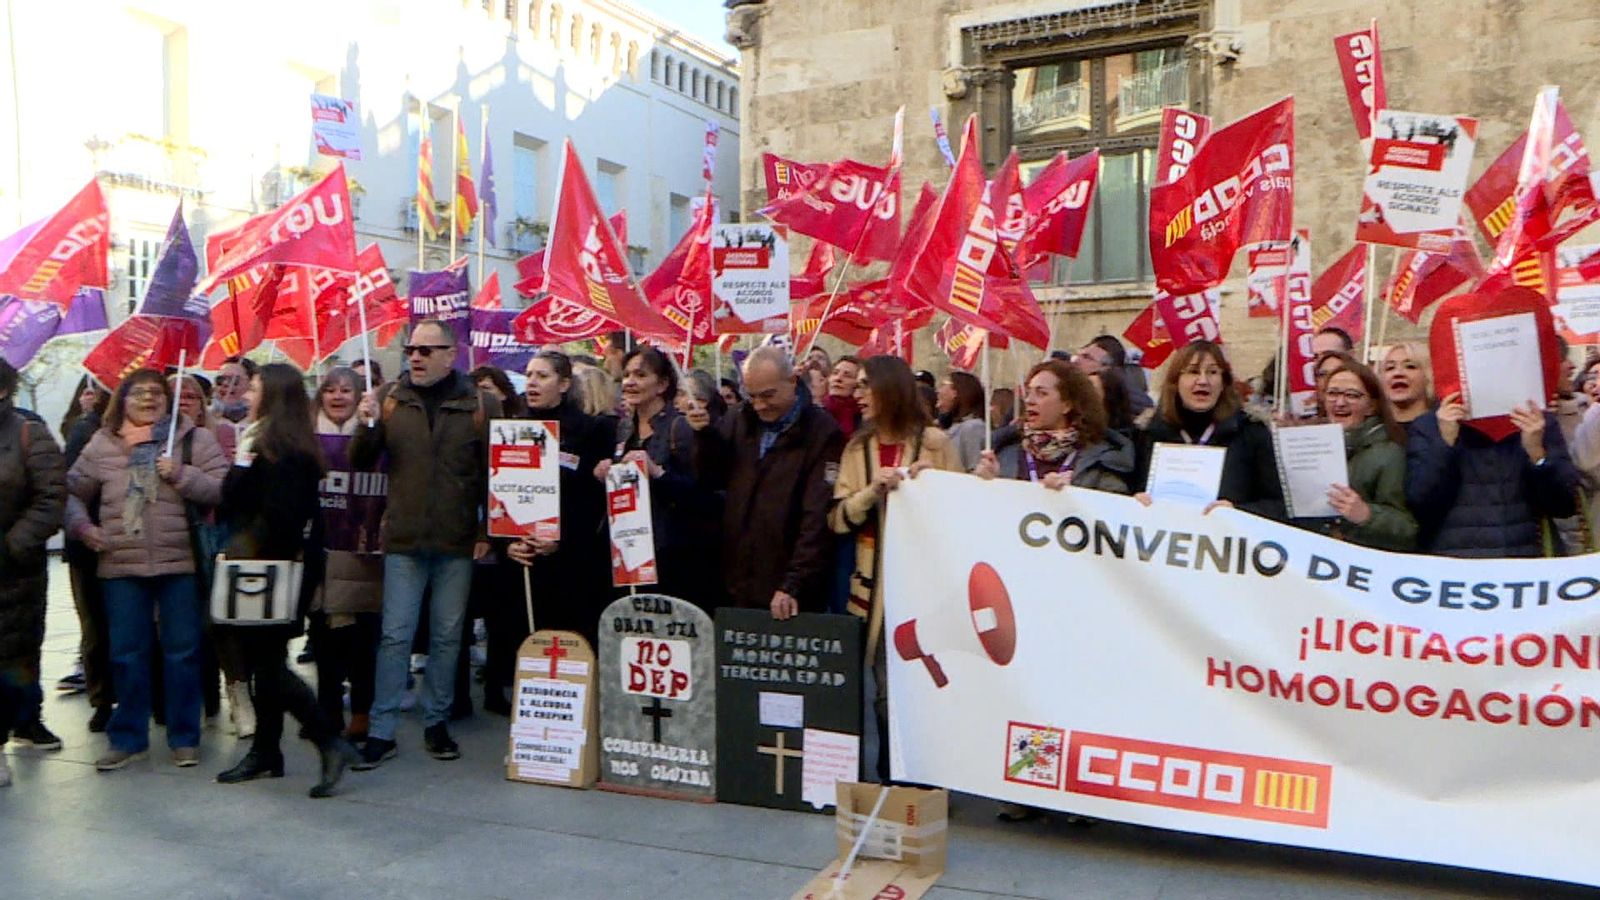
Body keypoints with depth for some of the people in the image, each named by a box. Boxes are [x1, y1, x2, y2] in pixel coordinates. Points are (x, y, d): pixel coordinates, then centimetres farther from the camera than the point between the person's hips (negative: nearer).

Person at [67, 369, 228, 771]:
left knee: (182, 651, 5)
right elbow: (73, 491, 17)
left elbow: (224, 488, -6)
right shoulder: (102, 443, 9)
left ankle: (184, 738, 16)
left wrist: (181, 475, -17)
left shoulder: (194, 439, 1)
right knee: (126, 653, 9)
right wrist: (82, 526, 1)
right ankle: (127, 738, 22)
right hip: (120, 565, 2)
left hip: (179, 562, -2)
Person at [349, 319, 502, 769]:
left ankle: (437, 723, 22)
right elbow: (360, 464, 6)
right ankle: (381, 730, 10)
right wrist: (367, 426, -14)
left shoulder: (481, 404, 1)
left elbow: (495, 473, 0)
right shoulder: (389, 398, 6)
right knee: (395, 635, 2)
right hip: (403, 539, 1)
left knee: (447, 636, 9)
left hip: (458, 542, 0)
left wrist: (488, 531, -5)